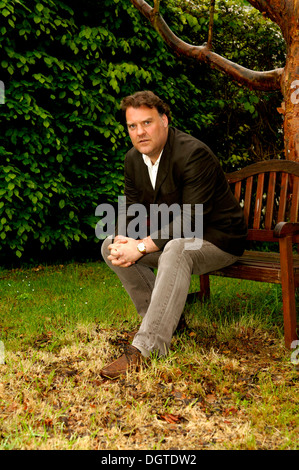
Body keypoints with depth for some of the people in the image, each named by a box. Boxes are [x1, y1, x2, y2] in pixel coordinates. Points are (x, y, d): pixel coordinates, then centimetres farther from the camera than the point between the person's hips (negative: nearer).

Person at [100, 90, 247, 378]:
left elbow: (191, 220, -29)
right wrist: (122, 241, -20)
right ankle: (163, 316, 0)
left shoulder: (193, 154, -24)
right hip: (170, 236, 8)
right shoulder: (134, 159, 1)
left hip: (217, 239, -8)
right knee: (110, 246, -4)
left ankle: (145, 348, -40)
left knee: (176, 250, -40)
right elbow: (132, 211, 4)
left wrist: (141, 247, -32)